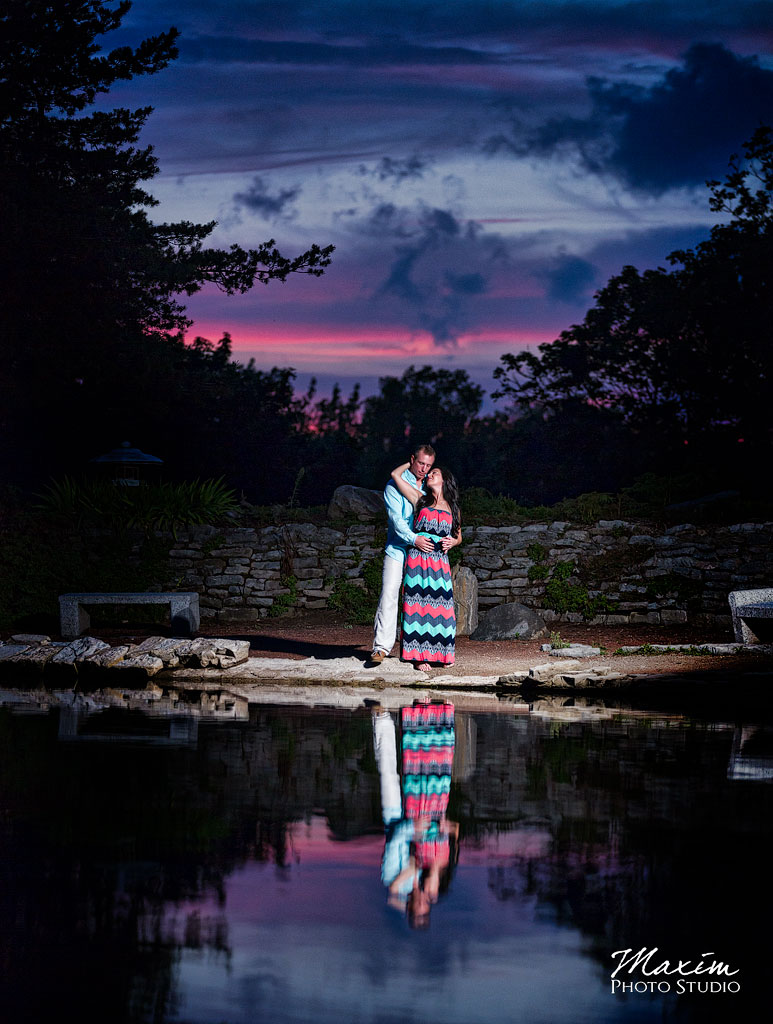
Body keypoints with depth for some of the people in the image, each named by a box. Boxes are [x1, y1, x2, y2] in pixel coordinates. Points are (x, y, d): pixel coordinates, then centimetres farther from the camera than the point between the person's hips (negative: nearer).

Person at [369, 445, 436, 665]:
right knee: (389, 595, -12)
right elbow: (396, 518, -11)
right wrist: (414, 539, -24)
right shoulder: (395, 485, -2)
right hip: (398, 549, -4)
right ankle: (381, 646, -11)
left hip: (423, 552, 4)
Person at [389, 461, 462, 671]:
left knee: (441, 606, 3)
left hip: (440, 565, 2)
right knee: (419, 605, -4)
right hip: (418, 561, -2)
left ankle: (442, 653, 13)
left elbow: (458, 536, 23)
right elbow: (396, 475, 3)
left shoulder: (452, 509, 14)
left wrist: (452, 542, 0)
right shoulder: (421, 500, 7)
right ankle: (419, 656, -1)